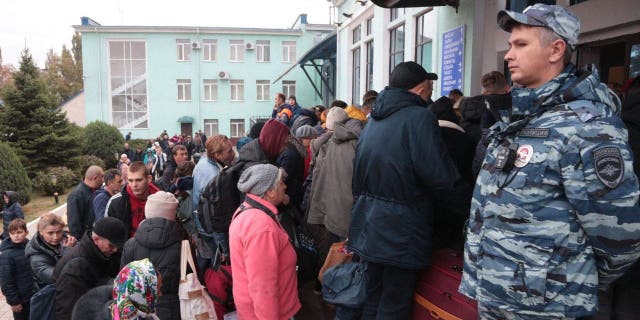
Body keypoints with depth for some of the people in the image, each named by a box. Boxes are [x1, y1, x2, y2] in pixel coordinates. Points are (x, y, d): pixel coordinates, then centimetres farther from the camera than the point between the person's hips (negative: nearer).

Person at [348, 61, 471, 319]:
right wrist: (467, 203, -5)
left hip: (370, 227, 8)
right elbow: (441, 177, -20)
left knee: (373, 297, 20)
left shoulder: (374, 120, 10)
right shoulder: (418, 117, -15)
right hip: (400, 231, -8)